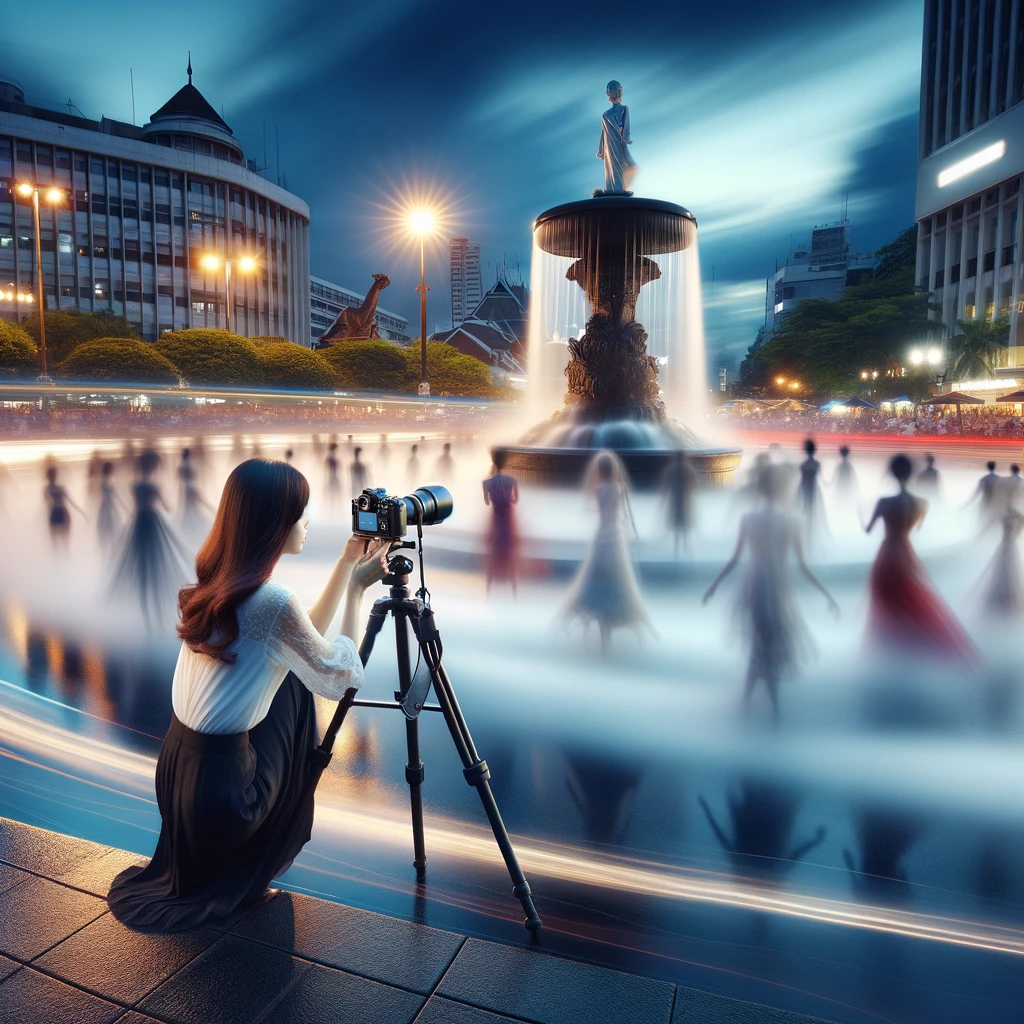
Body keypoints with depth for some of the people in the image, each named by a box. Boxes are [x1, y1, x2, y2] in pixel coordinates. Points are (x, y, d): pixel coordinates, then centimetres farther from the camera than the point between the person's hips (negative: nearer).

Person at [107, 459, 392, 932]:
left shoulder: (217, 579, 1)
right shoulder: (271, 600, -24)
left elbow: (305, 636, 12)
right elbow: (339, 674, -9)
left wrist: (347, 564, 11)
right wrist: (357, 588, -3)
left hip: (179, 760, 7)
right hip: (215, 785, -7)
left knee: (291, 686, 20)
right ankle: (233, 883, 21)